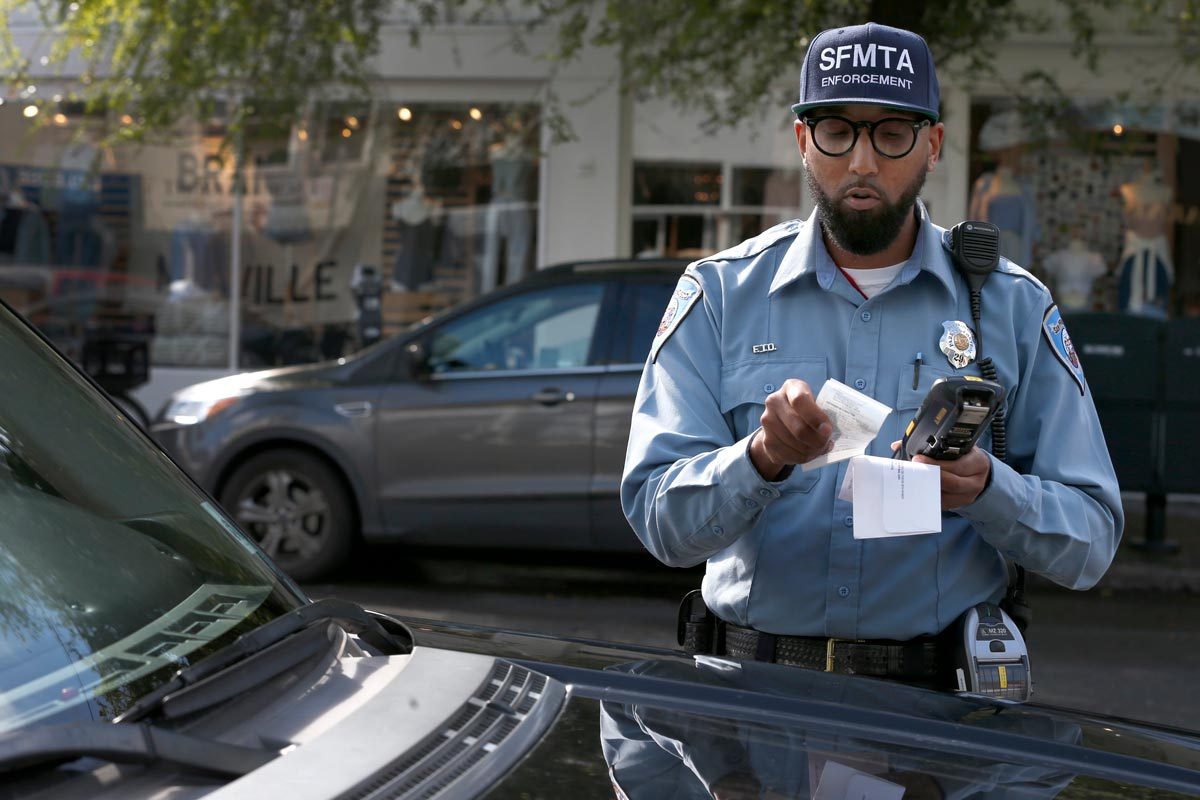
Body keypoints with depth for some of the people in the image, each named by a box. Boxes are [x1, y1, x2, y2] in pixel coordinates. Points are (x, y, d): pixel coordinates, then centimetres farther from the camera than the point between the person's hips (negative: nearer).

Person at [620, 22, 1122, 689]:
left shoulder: (1015, 308, 7)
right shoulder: (719, 295, 6)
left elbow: (1093, 541, 4)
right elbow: (660, 521, -4)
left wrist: (985, 490, -15)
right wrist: (762, 458, -23)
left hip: (938, 692, 1)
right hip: (754, 687, 0)